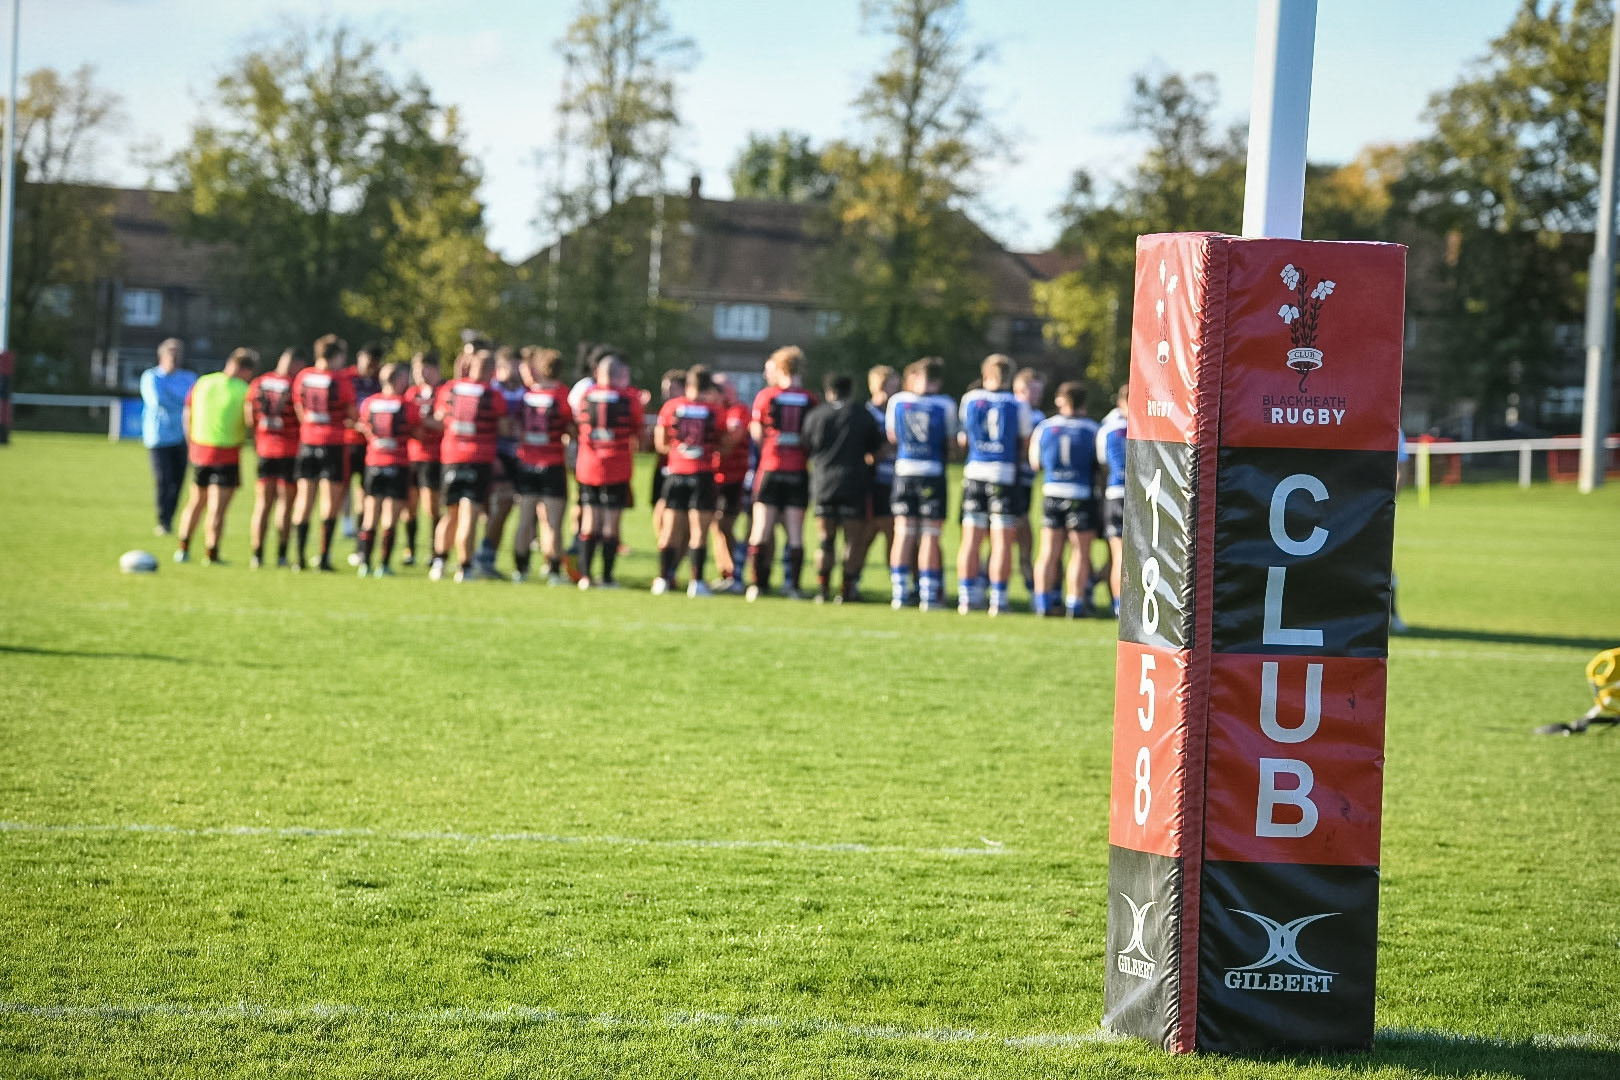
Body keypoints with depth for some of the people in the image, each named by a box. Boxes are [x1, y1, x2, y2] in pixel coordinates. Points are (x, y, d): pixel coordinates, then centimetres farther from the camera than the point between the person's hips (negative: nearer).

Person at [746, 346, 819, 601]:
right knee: (795, 532, 3)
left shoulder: (765, 396, -2)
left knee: (762, 530, 3)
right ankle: (793, 585, 0)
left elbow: (757, 435, 0)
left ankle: (758, 583, -1)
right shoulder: (810, 400, 1)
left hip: (770, 469, -1)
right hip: (799, 472, 1)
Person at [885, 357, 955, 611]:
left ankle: (899, 592, 4)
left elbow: (891, 435, 12)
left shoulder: (897, 401, 3)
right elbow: (950, 441, 3)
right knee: (930, 535, 2)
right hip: (933, 473, -2)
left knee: (903, 534, 7)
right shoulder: (945, 405, -3)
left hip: (904, 473, 2)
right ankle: (929, 594, 1)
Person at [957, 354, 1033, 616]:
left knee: (971, 538, 6)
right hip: (1005, 474, -2)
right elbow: (1025, 441, 6)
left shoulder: (970, 399, 4)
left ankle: (967, 596, 7)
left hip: (975, 470, 2)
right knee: (1001, 540, 0)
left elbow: (962, 438, 11)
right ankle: (998, 599, -1)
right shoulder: (1018, 406, 0)